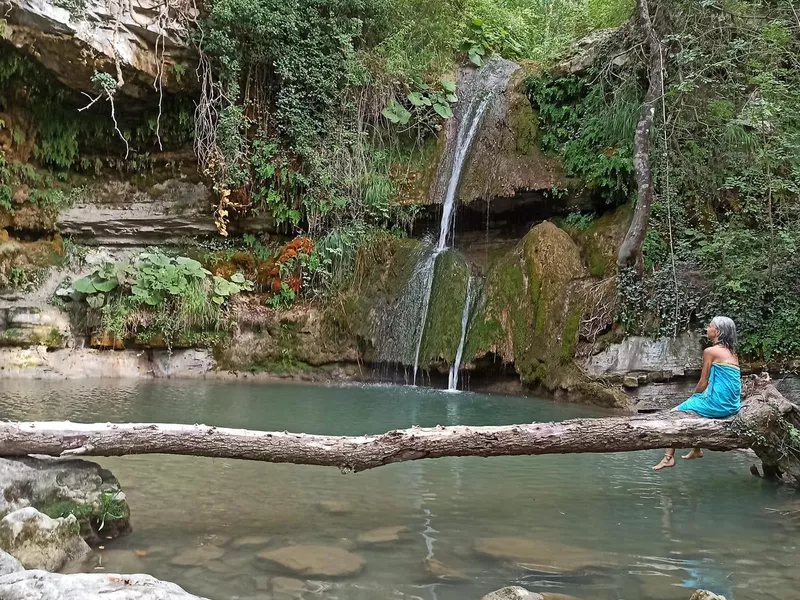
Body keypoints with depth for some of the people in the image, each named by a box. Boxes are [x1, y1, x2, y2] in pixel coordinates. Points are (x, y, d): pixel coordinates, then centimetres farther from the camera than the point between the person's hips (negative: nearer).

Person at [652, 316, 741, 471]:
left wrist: (694, 394, 11)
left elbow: (703, 382, -8)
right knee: (695, 408, 33)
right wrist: (699, 395, 19)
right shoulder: (732, 352, 13)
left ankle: (669, 457, 2)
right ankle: (697, 450, 37)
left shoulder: (710, 351, -11)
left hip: (717, 403, -8)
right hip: (731, 405, 8)